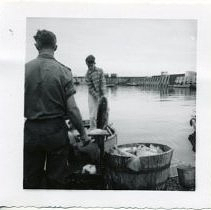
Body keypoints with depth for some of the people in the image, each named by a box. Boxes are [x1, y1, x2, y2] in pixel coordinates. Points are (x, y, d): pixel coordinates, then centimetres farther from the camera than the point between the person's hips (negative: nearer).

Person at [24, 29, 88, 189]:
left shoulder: (25, 69, -3)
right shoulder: (63, 71, -8)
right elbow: (72, 108, -10)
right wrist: (83, 133, 1)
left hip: (31, 131, 2)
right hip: (56, 131, -2)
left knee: (30, 181, 16)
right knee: (56, 181, 13)